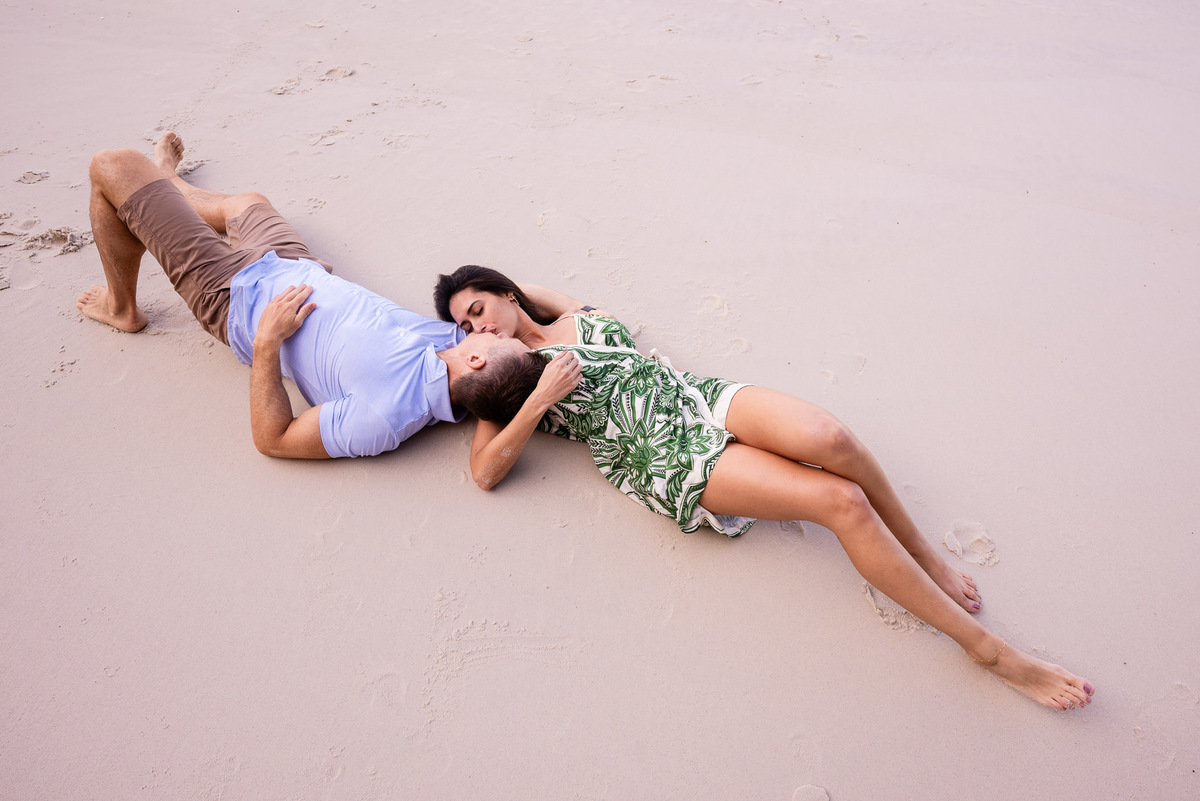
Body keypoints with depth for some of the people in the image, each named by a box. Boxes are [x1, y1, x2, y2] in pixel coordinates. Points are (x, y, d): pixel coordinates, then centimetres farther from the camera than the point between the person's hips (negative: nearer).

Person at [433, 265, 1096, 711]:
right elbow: (485, 472, -4)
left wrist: (489, 288, 26)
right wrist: (540, 398, -11)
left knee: (827, 436, -29)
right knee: (841, 500, -22)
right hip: (665, 457, -5)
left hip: (696, 394, 5)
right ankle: (986, 648, -12)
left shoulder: (578, 315, 22)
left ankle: (923, 554, -2)